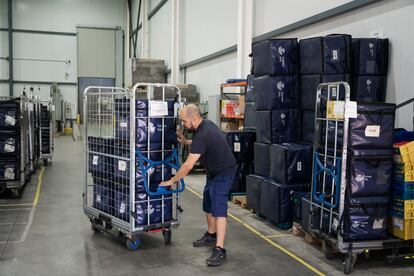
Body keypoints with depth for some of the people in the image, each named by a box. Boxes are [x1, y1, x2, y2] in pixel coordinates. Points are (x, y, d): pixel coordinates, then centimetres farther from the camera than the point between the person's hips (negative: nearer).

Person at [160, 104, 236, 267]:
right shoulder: (205, 124, -1)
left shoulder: (202, 135, -29)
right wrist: (186, 142, 8)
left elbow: (188, 165, -28)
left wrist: (172, 181, -17)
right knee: (208, 204, 18)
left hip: (223, 172, -10)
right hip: (214, 171, 10)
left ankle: (219, 250, -19)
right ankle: (211, 236, 35)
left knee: (218, 208, -16)